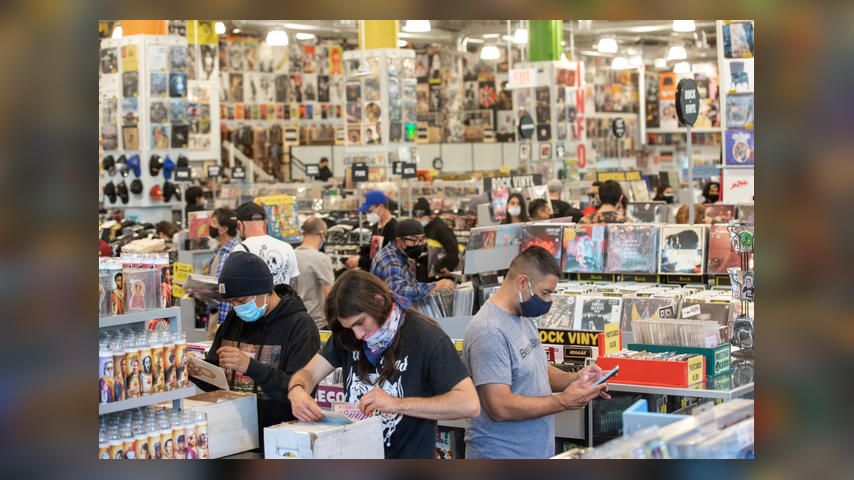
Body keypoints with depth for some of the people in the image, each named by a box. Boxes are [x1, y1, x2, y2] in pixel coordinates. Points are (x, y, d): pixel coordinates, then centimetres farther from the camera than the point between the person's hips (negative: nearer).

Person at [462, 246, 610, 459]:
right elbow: (500, 407, -27)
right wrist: (563, 402, -21)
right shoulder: (488, 332, -22)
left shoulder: (524, 318, 10)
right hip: (501, 454, -9)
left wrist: (573, 379, -1)